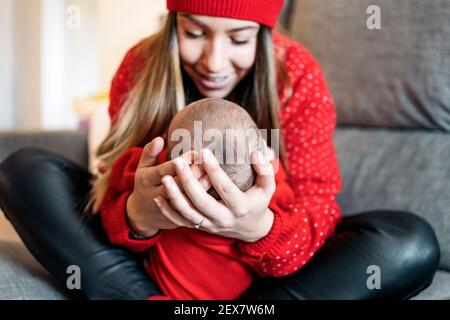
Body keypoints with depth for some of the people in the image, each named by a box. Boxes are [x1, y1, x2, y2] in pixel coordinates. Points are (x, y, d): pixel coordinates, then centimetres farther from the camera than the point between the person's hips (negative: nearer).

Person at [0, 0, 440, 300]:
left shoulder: (296, 75, -16)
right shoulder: (142, 67, -13)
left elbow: (317, 210, -21)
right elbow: (118, 200, -14)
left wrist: (260, 227, -45)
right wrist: (137, 215, -40)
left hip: (264, 263, 1)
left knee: (410, 242, -28)